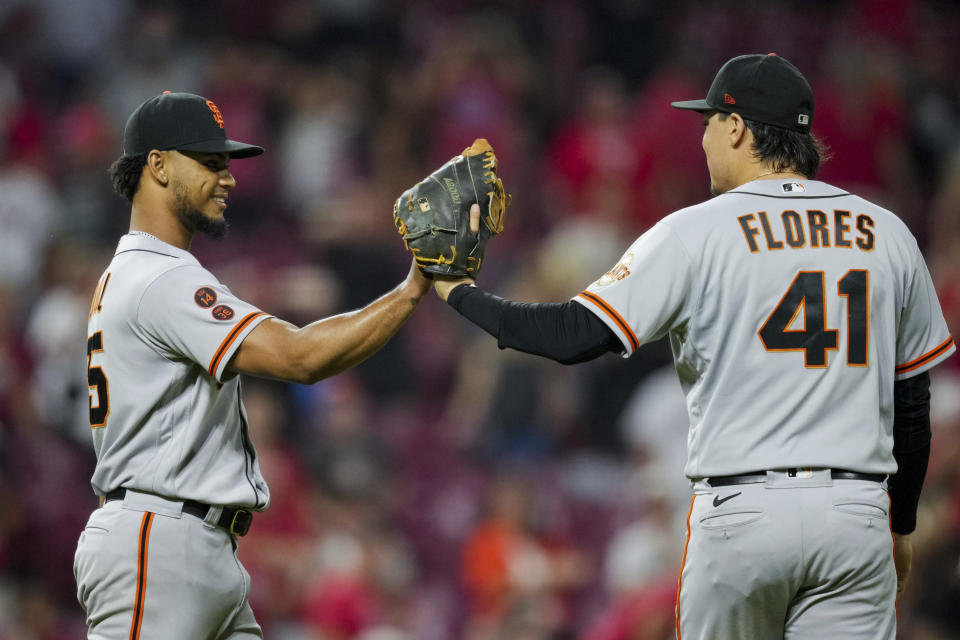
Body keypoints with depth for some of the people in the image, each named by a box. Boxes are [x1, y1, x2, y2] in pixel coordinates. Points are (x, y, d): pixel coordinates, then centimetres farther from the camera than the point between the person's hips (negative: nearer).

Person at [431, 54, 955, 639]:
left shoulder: (697, 232, -4)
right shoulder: (888, 235, 9)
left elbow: (577, 336, -9)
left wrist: (458, 291, 4)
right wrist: (901, 524, 27)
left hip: (739, 514, -2)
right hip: (856, 514, 2)